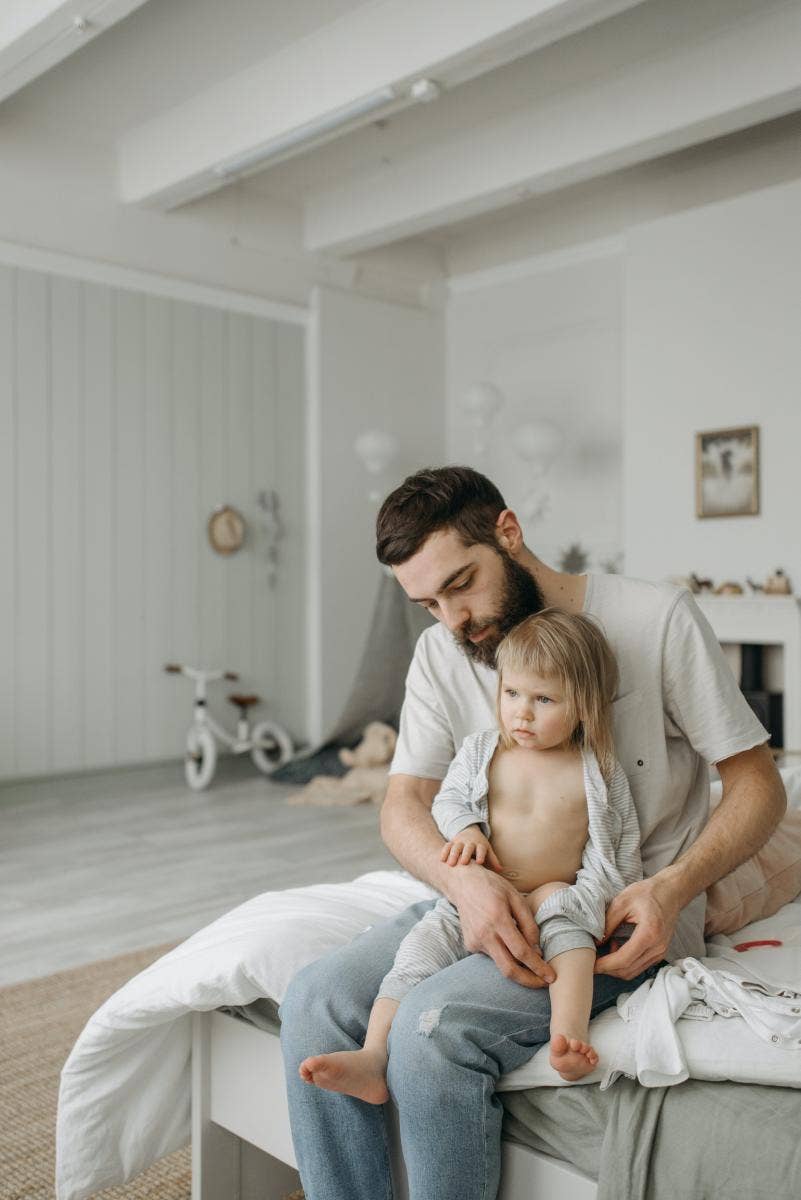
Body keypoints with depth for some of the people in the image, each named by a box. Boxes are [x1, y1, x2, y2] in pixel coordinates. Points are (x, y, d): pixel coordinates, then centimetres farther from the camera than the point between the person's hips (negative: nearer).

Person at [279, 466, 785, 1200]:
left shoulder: (658, 619, -10)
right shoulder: (440, 652, 4)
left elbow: (758, 785, -6)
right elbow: (405, 804, -1)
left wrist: (673, 889, -23)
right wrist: (467, 880, -24)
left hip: (622, 919, -5)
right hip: (498, 902, 5)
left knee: (435, 1027, -28)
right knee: (315, 1001, -16)